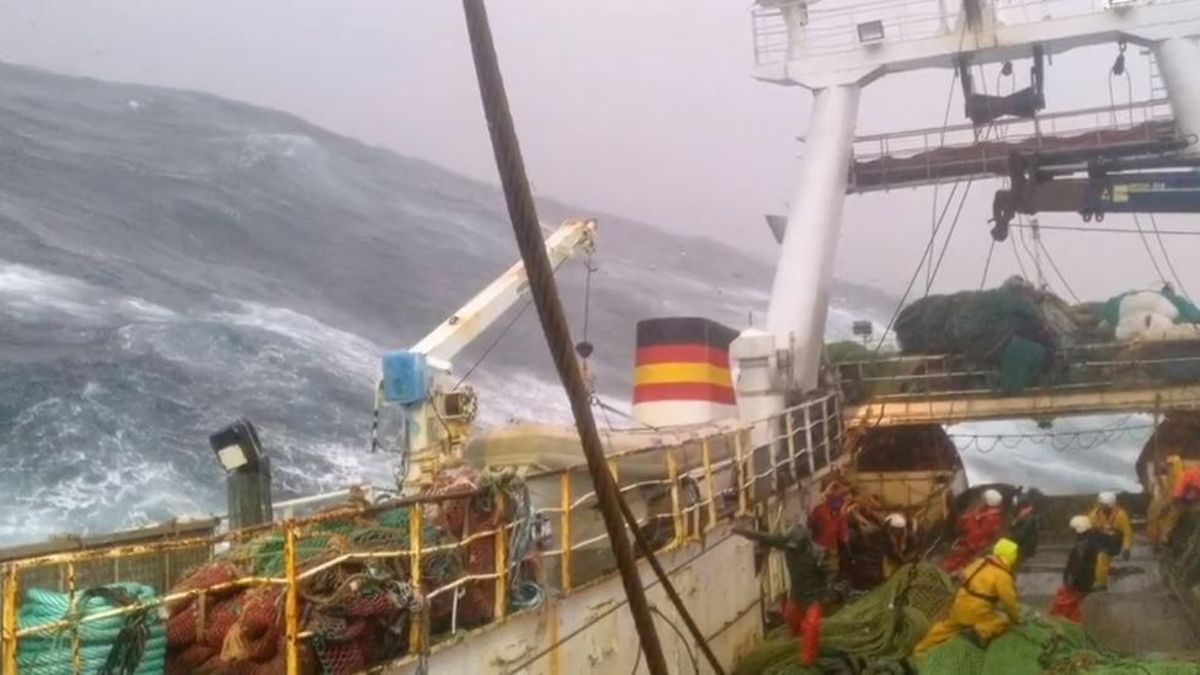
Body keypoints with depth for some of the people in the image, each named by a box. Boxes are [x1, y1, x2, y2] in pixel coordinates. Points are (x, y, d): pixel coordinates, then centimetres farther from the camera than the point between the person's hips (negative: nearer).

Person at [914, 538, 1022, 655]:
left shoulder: (981, 562, 7)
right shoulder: (1003, 576, -15)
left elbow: (964, 574, 19)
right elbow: (1009, 601, -9)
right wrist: (1016, 618, 10)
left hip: (959, 605, 7)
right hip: (976, 612, -7)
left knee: (947, 626, 24)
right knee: (1004, 620, 10)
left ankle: (920, 649, 27)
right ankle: (981, 632, -11)